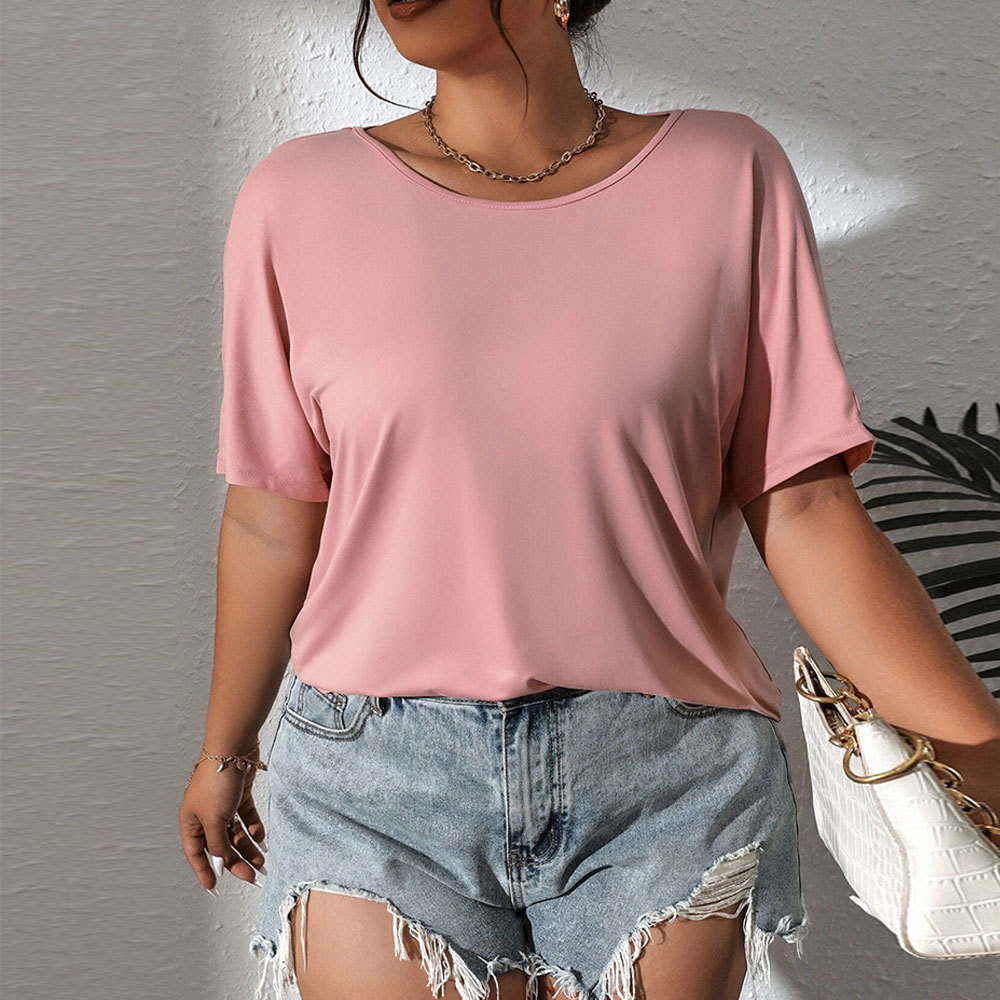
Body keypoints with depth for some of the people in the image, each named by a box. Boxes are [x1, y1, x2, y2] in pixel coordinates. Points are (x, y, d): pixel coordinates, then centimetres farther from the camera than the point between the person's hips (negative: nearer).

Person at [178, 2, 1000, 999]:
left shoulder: (728, 174, -3)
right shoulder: (301, 198, -3)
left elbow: (802, 509, -4)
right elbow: (274, 518, 5)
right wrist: (225, 751, 16)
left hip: (671, 787, 1)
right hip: (379, 784, 0)